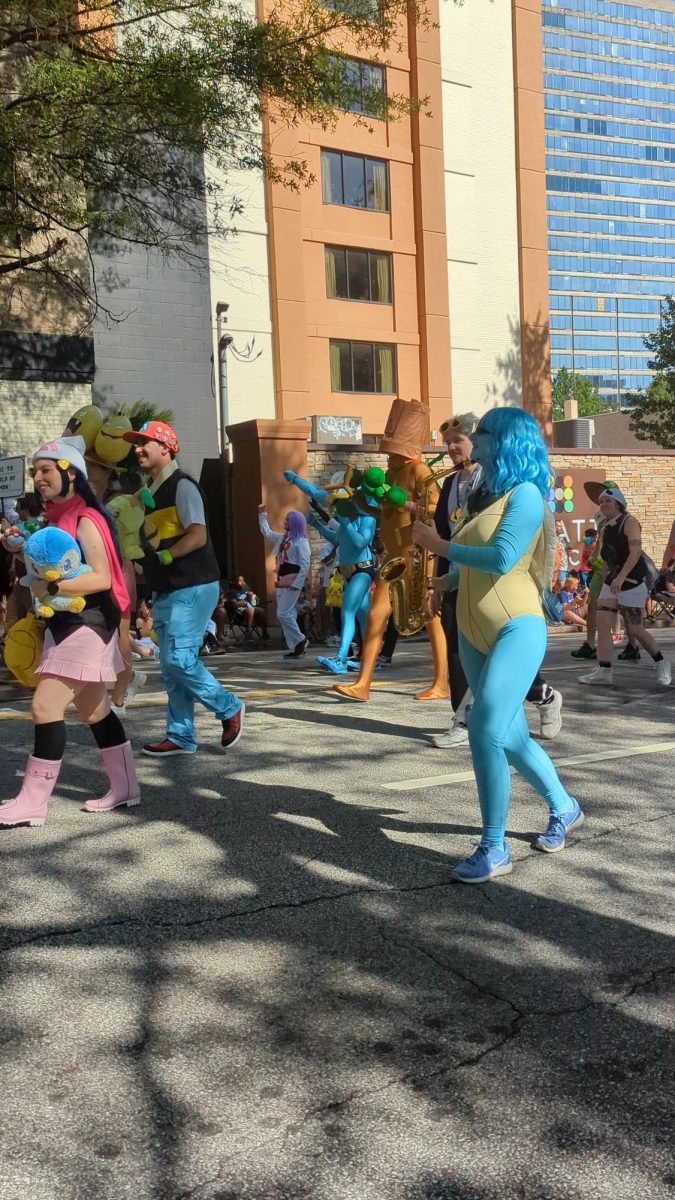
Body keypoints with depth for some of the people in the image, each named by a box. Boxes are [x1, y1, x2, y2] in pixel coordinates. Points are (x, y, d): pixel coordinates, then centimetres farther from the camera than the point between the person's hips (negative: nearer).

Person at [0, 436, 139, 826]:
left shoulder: (85, 520, -15)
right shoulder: (56, 517, 12)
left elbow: (102, 578, -22)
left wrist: (52, 588, -28)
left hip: (85, 626, -10)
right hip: (67, 625, 10)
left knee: (46, 707, -11)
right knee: (94, 709, 14)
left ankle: (33, 802, -5)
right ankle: (125, 787, 24)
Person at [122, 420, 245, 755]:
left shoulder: (182, 486, -10)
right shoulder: (148, 492, 16)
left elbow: (198, 536, -19)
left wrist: (162, 557, -22)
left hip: (192, 588, -9)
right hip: (165, 590, 9)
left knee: (179, 659, -13)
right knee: (171, 665, 9)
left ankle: (229, 708, 6)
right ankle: (181, 736, 16)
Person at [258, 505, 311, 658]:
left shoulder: (301, 541, -11)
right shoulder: (282, 538, 13)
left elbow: (305, 565, -16)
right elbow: (266, 532, 29)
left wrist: (296, 584, -20)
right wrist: (262, 514, 24)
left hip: (292, 581, -9)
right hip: (281, 581, 9)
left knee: (283, 614, -14)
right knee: (288, 615, 7)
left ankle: (300, 641, -3)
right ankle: (294, 647, 9)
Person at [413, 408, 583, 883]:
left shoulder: (524, 493, -9)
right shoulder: (484, 495, 14)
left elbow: (502, 559, -22)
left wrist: (441, 545, -14)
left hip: (516, 630, -8)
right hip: (475, 635, 8)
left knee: (486, 733, -16)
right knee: (511, 736, 15)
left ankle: (494, 849, -6)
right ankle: (564, 809, 36)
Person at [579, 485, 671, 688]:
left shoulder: (629, 522, -11)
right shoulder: (606, 528, 11)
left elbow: (636, 551, -23)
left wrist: (621, 577, -33)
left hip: (631, 583, -7)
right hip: (611, 582, 7)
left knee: (635, 631, 0)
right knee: (602, 624, -9)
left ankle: (661, 664, 22)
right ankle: (603, 671, -10)